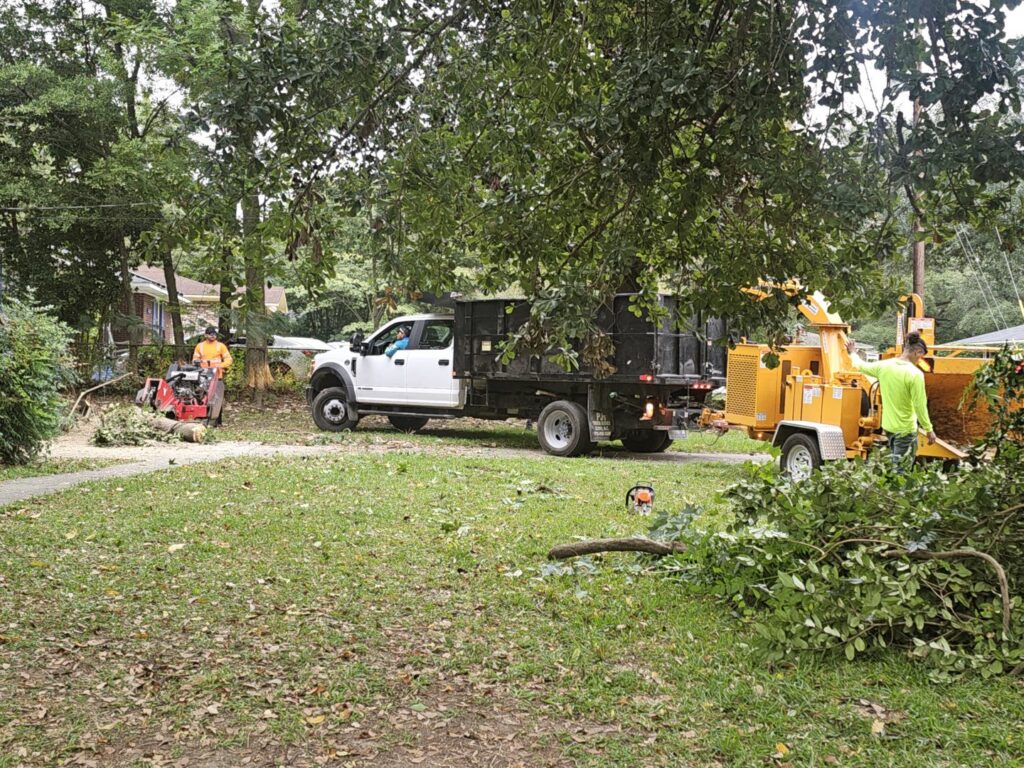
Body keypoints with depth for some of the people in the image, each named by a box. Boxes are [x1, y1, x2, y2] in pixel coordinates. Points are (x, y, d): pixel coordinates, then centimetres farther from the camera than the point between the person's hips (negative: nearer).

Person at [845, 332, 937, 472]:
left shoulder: (884, 366, -4)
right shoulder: (915, 374, -21)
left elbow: (860, 366, 15)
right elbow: (920, 406, -19)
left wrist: (853, 353, 36)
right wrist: (929, 429, -9)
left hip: (888, 425, 7)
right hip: (906, 429, -7)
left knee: (896, 465, 25)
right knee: (899, 470, 3)